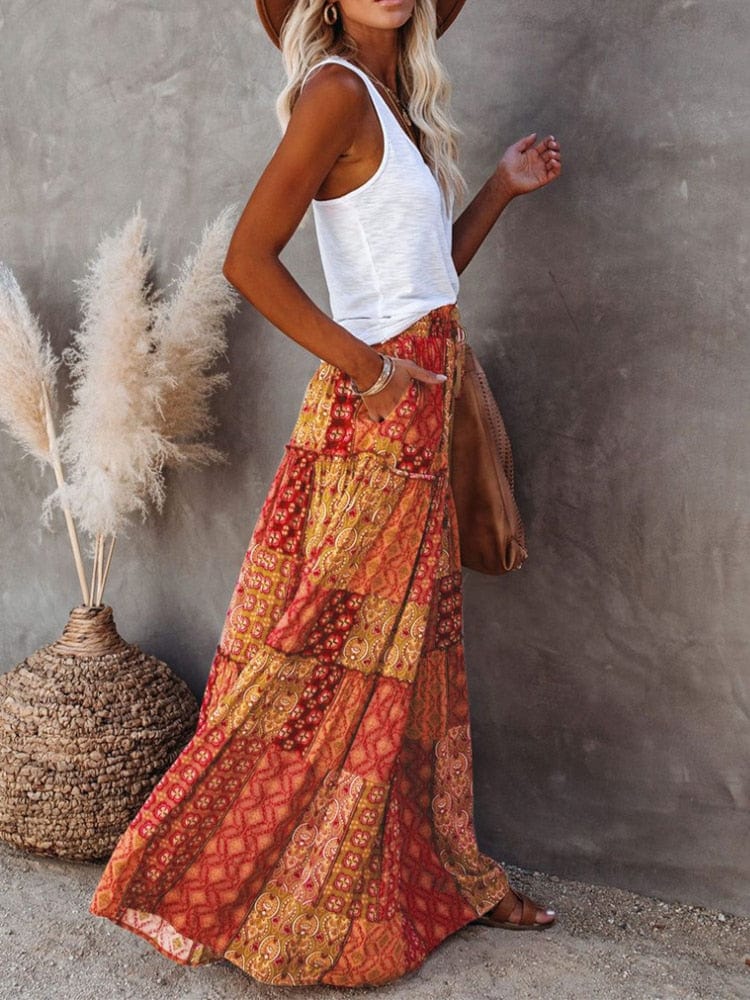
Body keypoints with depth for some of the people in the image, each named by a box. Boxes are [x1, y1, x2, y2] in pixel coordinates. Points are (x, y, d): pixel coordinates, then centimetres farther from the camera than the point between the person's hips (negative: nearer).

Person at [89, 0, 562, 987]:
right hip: (368, 422, -9)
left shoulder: (401, 102, 16)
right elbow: (248, 258, -18)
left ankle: (439, 875, 31)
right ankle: (209, 882, 17)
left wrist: (504, 186, 14)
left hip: (416, 422, 9)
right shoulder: (336, 92, -11)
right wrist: (368, 367, -17)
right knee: (329, 658, 0)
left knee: (412, 654, 15)